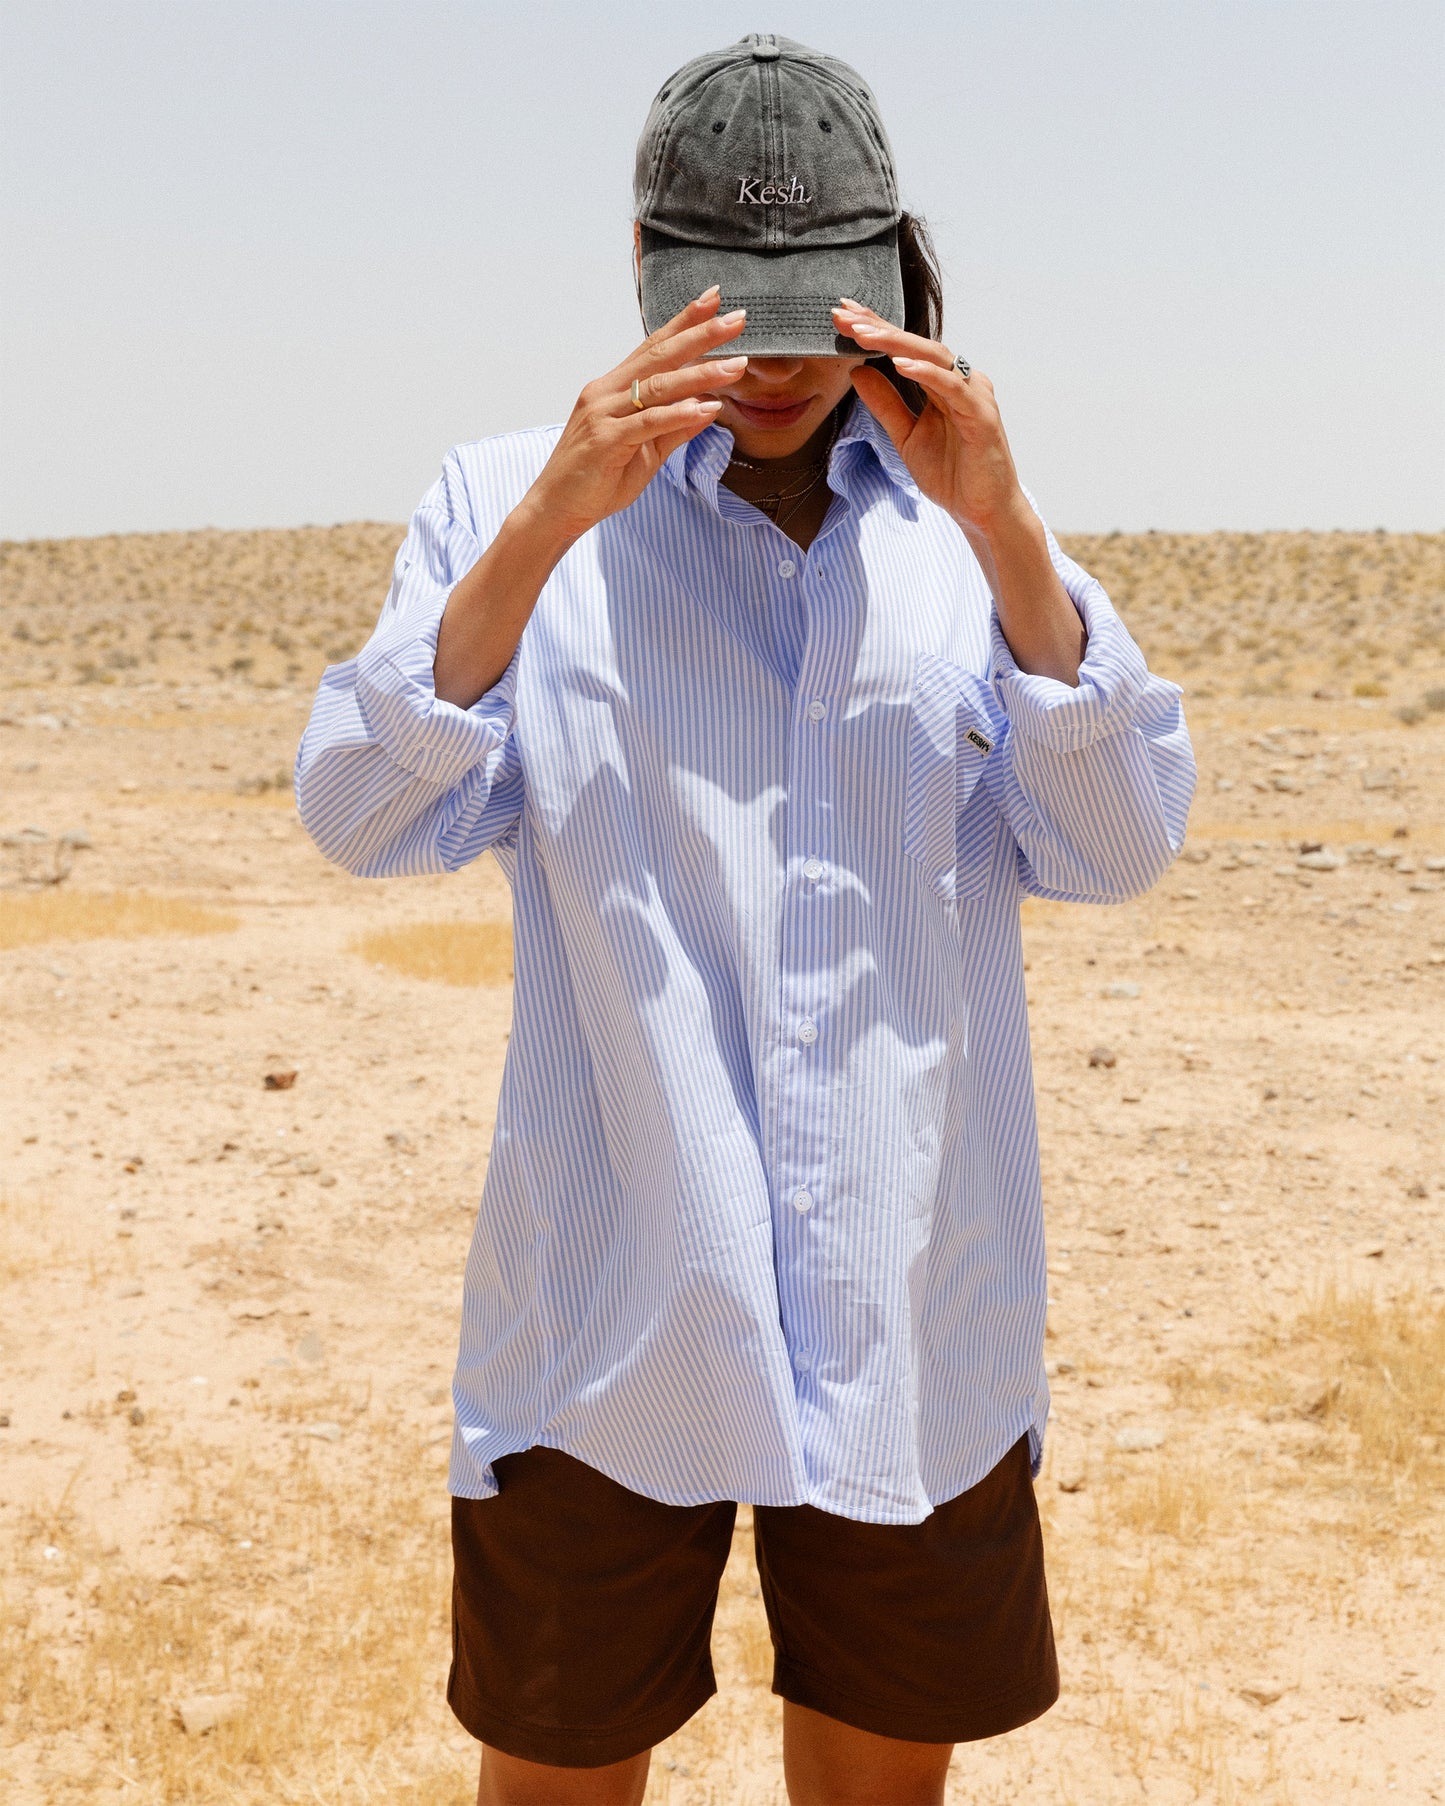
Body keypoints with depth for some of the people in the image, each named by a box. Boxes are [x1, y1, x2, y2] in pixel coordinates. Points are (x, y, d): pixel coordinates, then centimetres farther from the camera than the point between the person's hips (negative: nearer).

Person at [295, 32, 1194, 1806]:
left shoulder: (966, 524, 6)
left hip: (917, 1324, 2)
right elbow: (365, 820, -11)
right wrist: (542, 530, -23)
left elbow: (1119, 848, -5)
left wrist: (1003, 533, -17)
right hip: (611, 1313, -2)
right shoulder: (508, 501, 0)